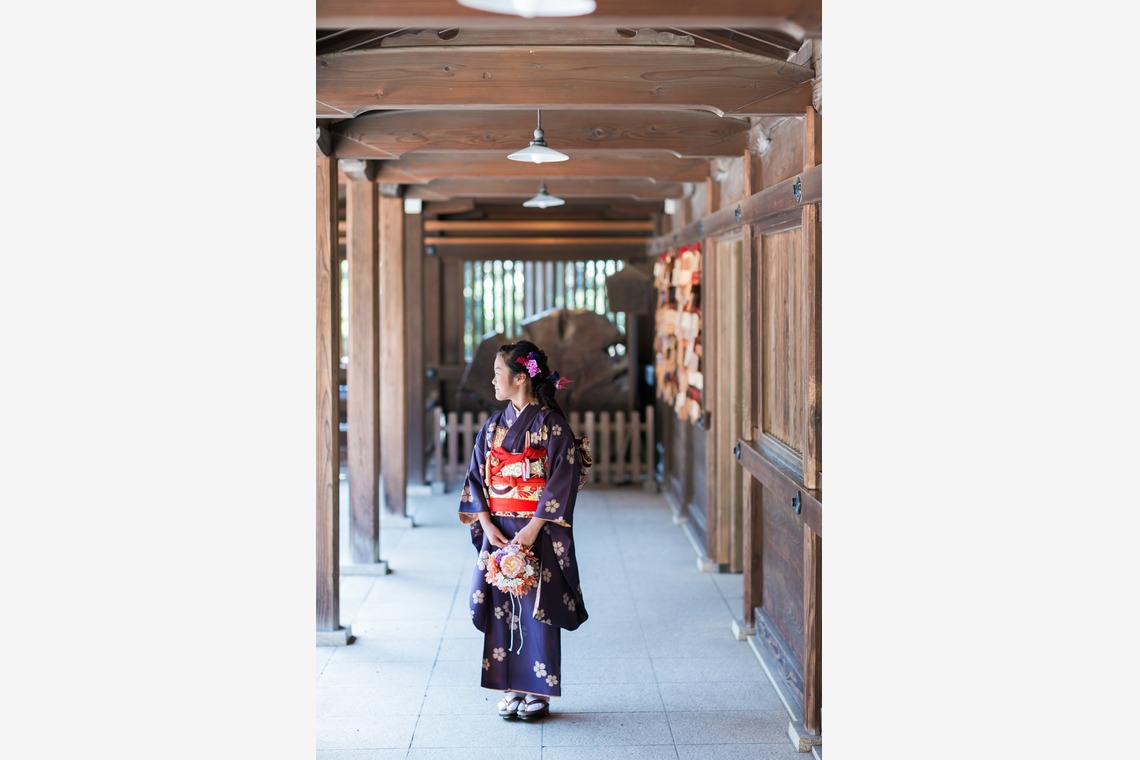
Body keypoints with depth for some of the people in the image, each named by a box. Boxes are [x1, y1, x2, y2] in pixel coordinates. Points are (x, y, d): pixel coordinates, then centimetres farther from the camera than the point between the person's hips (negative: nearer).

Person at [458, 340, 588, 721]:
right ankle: (509, 688, 15)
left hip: (537, 532, -5)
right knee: (502, 608, 5)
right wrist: (486, 524, -5)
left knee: (537, 608, -1)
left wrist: (533, 529, -18)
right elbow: (476, 477, 9)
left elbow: (562, 481, -12)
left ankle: (538, 691, 9)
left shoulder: (551, 424, -8)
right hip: (497, 529, 5)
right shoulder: (494, 424, 9)